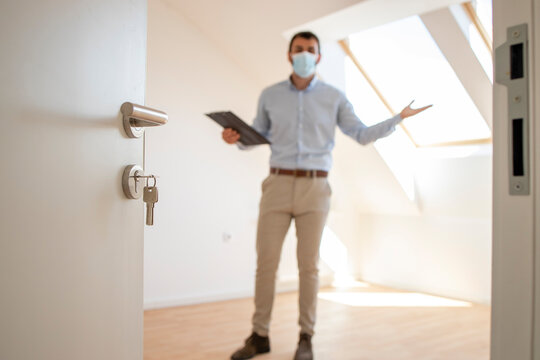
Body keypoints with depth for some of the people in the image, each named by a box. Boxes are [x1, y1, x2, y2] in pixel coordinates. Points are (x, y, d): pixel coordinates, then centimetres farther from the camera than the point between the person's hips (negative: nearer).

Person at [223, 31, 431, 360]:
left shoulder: (334, 97, 6)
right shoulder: (270, 95, 8)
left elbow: (362, 135, 9)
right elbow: (258, 135, 18)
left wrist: (398, 118, 0)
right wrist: (237, 138, -4)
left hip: (315, 188, -1)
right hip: (278, 185, 1)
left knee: (309, 265, 1)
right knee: (266, 261, -1)